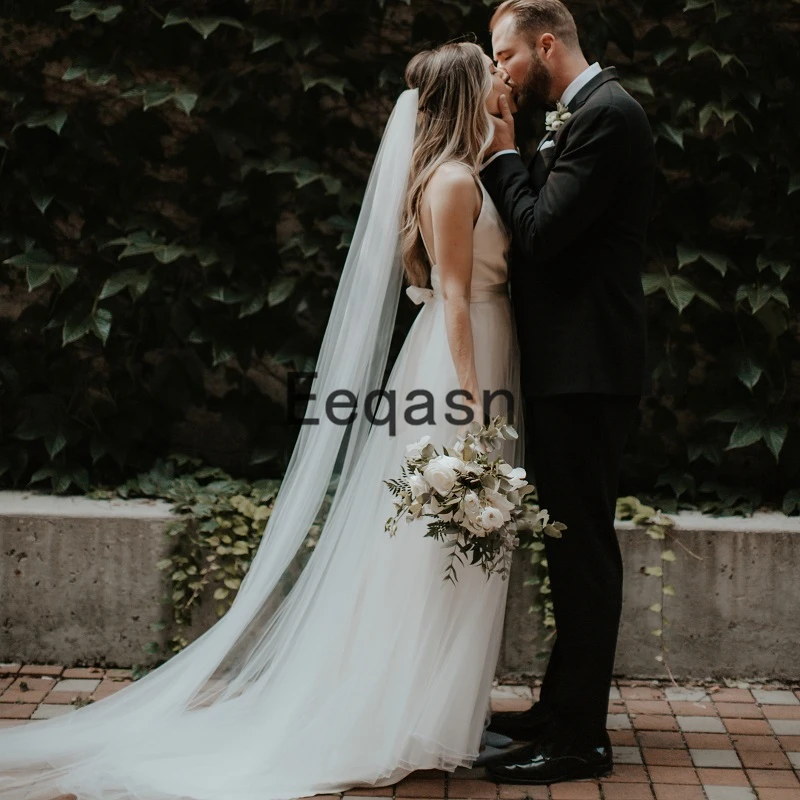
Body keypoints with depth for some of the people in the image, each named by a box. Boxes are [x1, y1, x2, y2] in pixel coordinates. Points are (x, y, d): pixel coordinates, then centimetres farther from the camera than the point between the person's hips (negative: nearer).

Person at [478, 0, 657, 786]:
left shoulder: (606, 114, -15)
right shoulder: (581, 116, 16)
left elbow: (542, 232, -20)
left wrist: (503, 155, -10)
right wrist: (510, 160, 7)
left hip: (584, 370, -11)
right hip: (570, 367, 11)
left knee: (582, 550, -4)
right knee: (572, 545, 17)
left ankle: (579, 738, 4)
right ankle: (561, 708, 29)